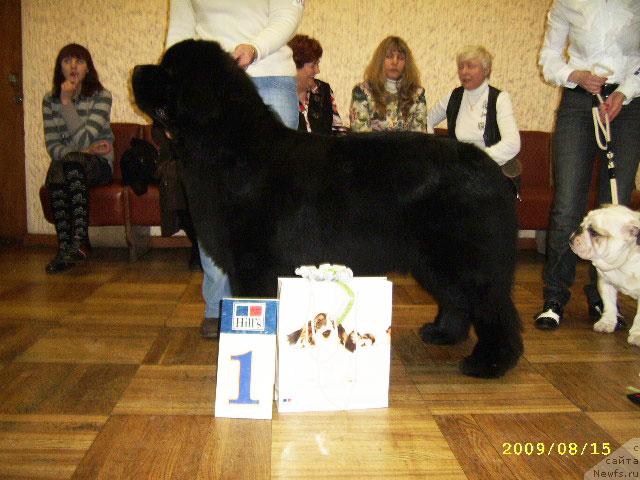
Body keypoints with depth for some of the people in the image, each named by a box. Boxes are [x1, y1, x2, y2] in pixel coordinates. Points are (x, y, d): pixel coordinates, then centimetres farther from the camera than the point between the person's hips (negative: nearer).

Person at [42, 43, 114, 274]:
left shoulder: (101, 96, -2)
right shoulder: (50, 100, 8)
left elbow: (84, 139, -14)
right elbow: (52, 146, 2)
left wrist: (67, 102, -16)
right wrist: (84, 151, -13)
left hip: (98, 165, -2)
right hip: (65, 165, 3)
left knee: (72, 163, -36)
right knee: (56, 172, -33)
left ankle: (79, 241, -42)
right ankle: (65, 246, -36)